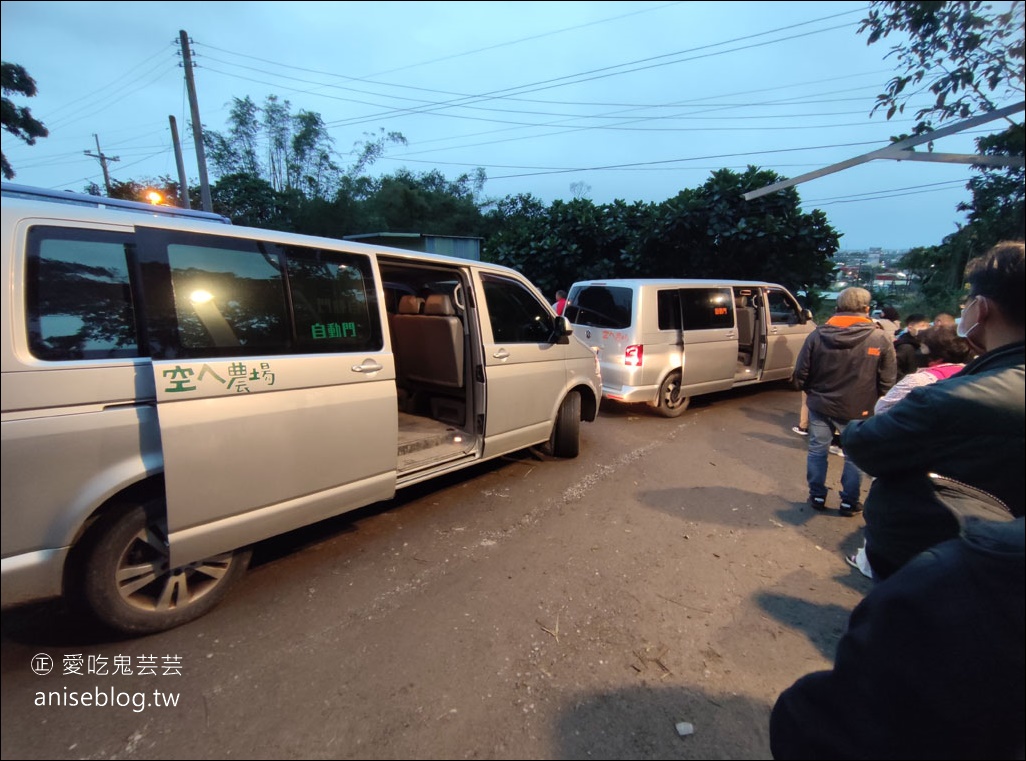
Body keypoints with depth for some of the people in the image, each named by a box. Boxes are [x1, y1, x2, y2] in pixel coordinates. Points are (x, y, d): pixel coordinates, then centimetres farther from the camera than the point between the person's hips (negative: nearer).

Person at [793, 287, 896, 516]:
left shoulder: (818, 334, -6)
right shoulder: (880, 339, -8)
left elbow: (800, 373, -4)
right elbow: (887, 382, -5)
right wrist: (875, 405, 10)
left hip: (821, 405, 1)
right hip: (858, 410, -1)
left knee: (817, 451, 14)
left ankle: (817, 497, 24)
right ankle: (850, 502, 24)